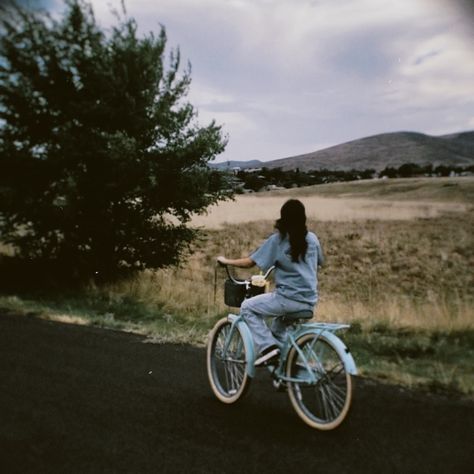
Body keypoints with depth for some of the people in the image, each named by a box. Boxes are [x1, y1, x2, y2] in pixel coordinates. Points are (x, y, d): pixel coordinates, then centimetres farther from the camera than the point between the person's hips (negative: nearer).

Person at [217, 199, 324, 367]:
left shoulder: (277, 239, -7)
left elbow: (249, 262, -6)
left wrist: (226, 261, 10)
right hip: (310, 302, 7)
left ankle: (267, 348, -2)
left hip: (289, 299, -7)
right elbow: (320, 262, 23)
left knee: (247, 307, 10)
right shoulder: (312, 239, 6)